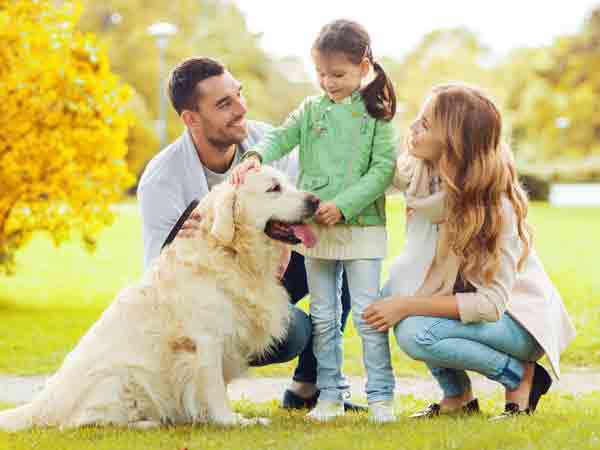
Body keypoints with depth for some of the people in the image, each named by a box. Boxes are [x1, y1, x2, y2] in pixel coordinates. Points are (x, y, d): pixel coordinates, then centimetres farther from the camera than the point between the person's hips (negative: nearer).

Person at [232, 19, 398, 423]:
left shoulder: (377, 115, -2)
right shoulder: (312, 109, 8)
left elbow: (383, 170, -9)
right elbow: (282, 137, -5)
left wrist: (343, 205, -19)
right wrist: (256, 156, -27)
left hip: (362, 227, -4)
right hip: (315, 227, 4)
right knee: (323, 318, 9)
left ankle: (381, 396, 6)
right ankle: (329, 396, 17)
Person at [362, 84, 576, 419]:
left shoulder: (495, 206, -28)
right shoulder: (418, 171, -9)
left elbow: (491, 304, -27)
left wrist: (407, 306, -28)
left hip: (517, 316, -7)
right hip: (466, 299, 7)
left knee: (414, 332, -29)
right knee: (393, 290, -18)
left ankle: (523, 376, -7)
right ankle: (458, 397, -2)